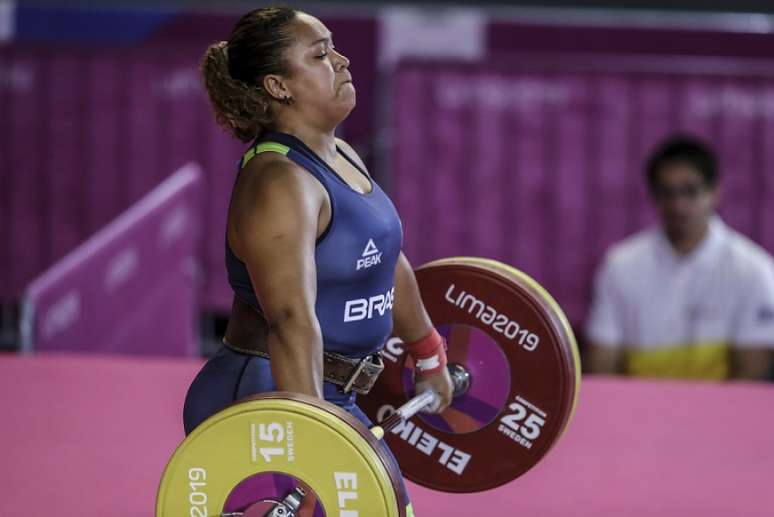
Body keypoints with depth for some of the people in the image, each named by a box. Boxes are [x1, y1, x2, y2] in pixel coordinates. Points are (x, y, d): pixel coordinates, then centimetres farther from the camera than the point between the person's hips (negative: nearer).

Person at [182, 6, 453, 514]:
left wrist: (430, 357, 35)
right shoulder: (280, 184, -21)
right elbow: (291, 320, -33)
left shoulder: (341, 158, 9)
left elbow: (388, 264, 24)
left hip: (329, 400, 10)